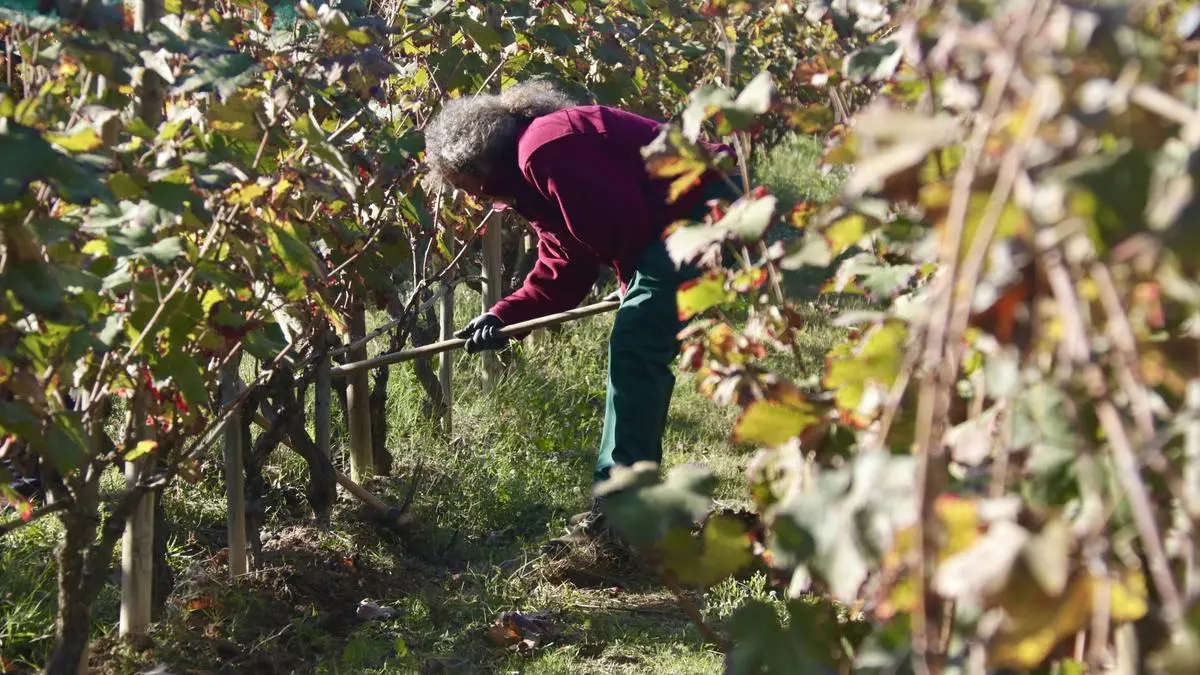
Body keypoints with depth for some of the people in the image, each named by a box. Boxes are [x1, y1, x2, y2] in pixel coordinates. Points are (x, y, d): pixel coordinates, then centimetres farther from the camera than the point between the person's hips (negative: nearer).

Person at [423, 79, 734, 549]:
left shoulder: (544, 149, -15)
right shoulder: (534, 186, 20)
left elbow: (619, 220, -21)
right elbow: (561, 275, 18)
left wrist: (636, 284, -3)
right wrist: (503, 316, 6)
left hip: (698, 208, -11)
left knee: (634, 354, -9)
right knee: (639, 356, 14)